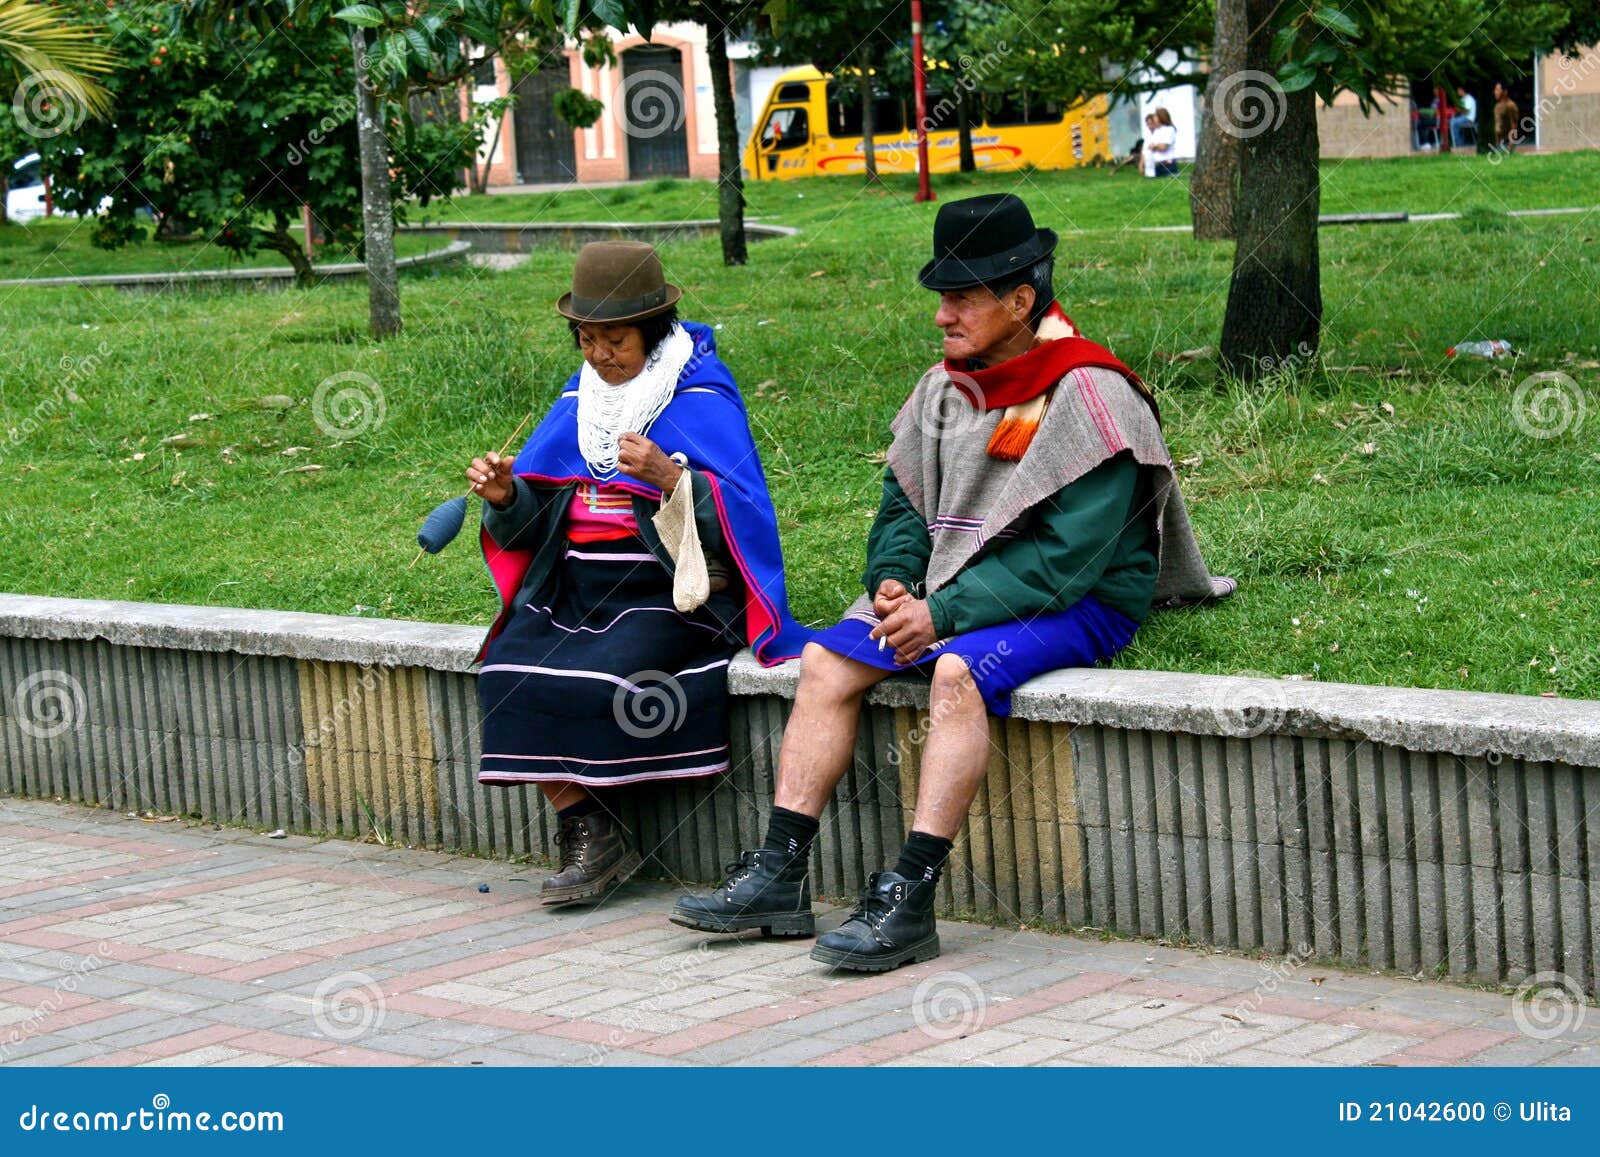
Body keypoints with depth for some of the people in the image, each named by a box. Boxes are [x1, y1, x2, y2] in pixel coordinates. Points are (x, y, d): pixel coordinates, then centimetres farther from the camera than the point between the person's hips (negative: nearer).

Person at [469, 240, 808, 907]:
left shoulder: (703, 396, -2)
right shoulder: (580, 398, 15)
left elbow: (741, 517, -13)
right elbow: (532, 525, 15)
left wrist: (670, 478, -28)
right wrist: (504, 498, -7)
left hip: (668, 589, -6)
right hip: (574, 585, 6)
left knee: (604, 676, -30)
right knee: (508, 670, -21)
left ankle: (597, 837, -10)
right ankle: (583, 832, -17)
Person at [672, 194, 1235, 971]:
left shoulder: (1087, 396, -16)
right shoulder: (948, 387, 8)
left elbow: (1070, 553, -21)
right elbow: (904, 499, 16)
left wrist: (944, 614, -24)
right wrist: (893, 580, -6)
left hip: (1077, 602, -8)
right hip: (954, 585, 8)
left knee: (958, 671, -34)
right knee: (827, 659, -8)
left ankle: (909, 900, -37)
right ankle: (779, 875, -10)